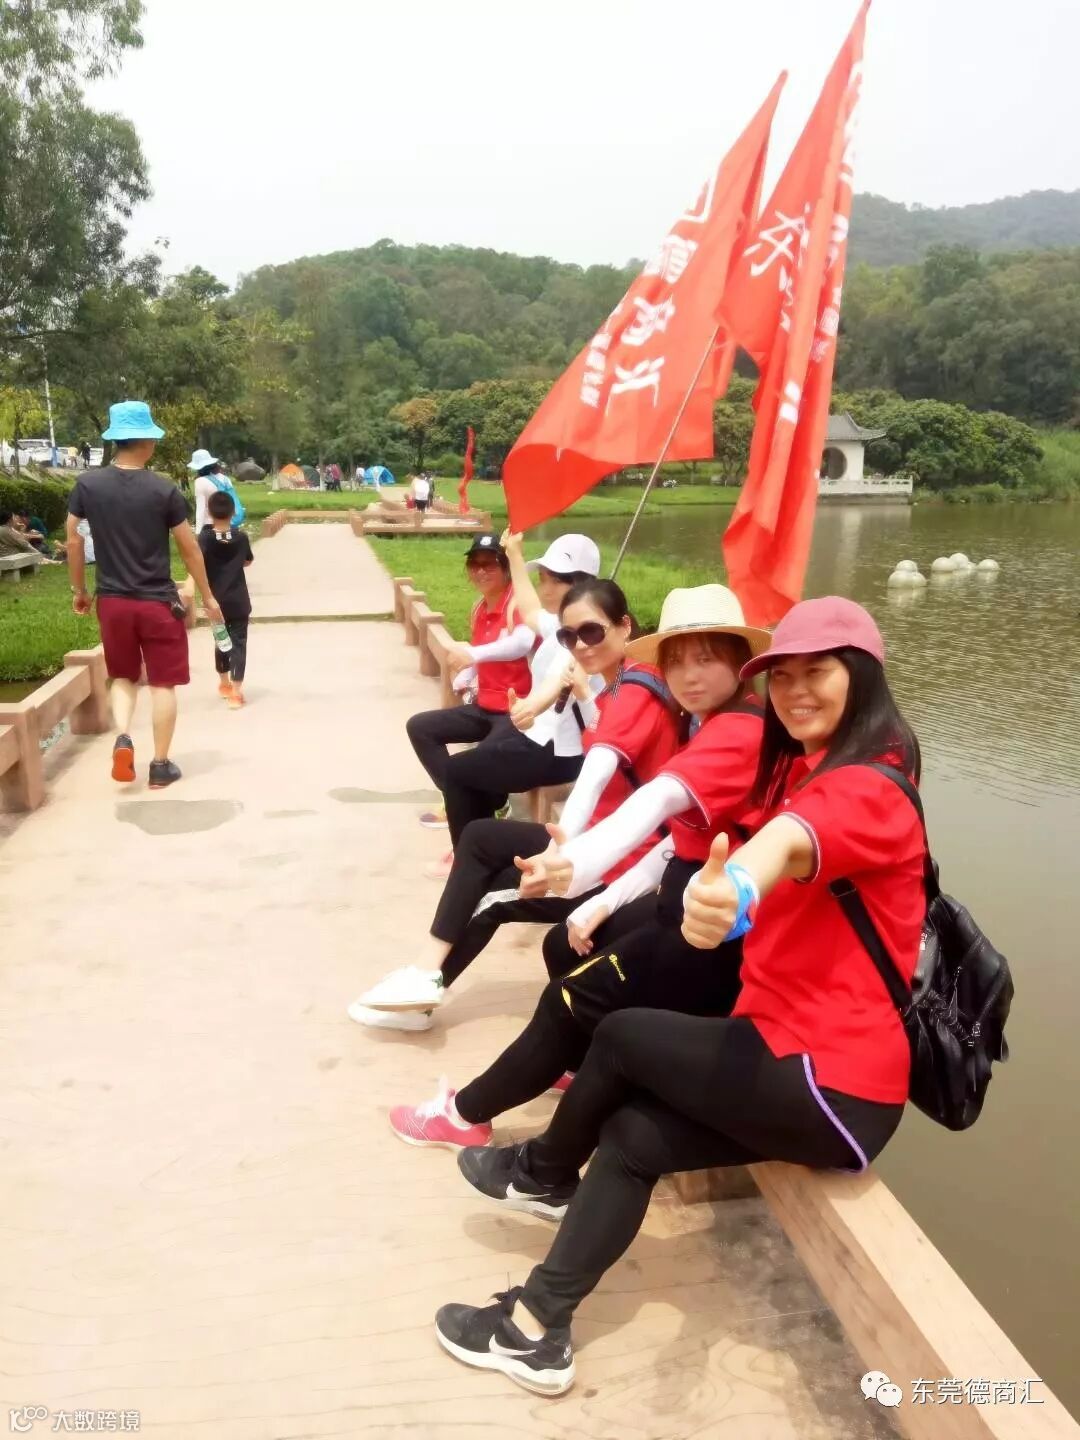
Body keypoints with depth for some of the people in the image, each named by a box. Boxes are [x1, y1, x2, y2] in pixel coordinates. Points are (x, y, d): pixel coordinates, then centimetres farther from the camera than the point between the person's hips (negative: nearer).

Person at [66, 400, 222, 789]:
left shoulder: (87, 485, -2)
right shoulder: (164, 490, -10)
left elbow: (73, 541, 3)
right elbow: (190, 549, -4)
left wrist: (79, 590, 16)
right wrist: (208, 597, 7)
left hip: (112, 601, 3)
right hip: (158, 602, -3)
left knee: (124, 676, 21)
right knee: (163, 683, 7)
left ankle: (122, 738, -1)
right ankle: (161, 765, 11)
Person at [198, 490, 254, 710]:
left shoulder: (204, 538, -9)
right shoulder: (241, 537, -3)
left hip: (216, 601, 1)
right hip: (238, 601, -1)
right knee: (238, 643, 0)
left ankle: (224, 684, 35)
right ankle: (235, 692, -9)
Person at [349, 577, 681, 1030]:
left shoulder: (635, 691, -18)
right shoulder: (619, 688, 13)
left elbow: (597, 773, -35)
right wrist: (583, 694, 7)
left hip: (620, 858, -9)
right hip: (608, 844, 9)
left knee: (480, 837, -4)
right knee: (492, 891, 10)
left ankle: (426, 974, 2)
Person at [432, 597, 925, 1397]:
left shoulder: (866, 791, -20)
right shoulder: (801, 769, 14)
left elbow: (791, 840, -42)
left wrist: (738, 889, -63)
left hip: (834, 1083, -8)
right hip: (798, 1051, 8)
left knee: (622, 1035, -2)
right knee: (634, 1134, -1)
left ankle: (544, 1173, 24)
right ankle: (538, 1333, 10)